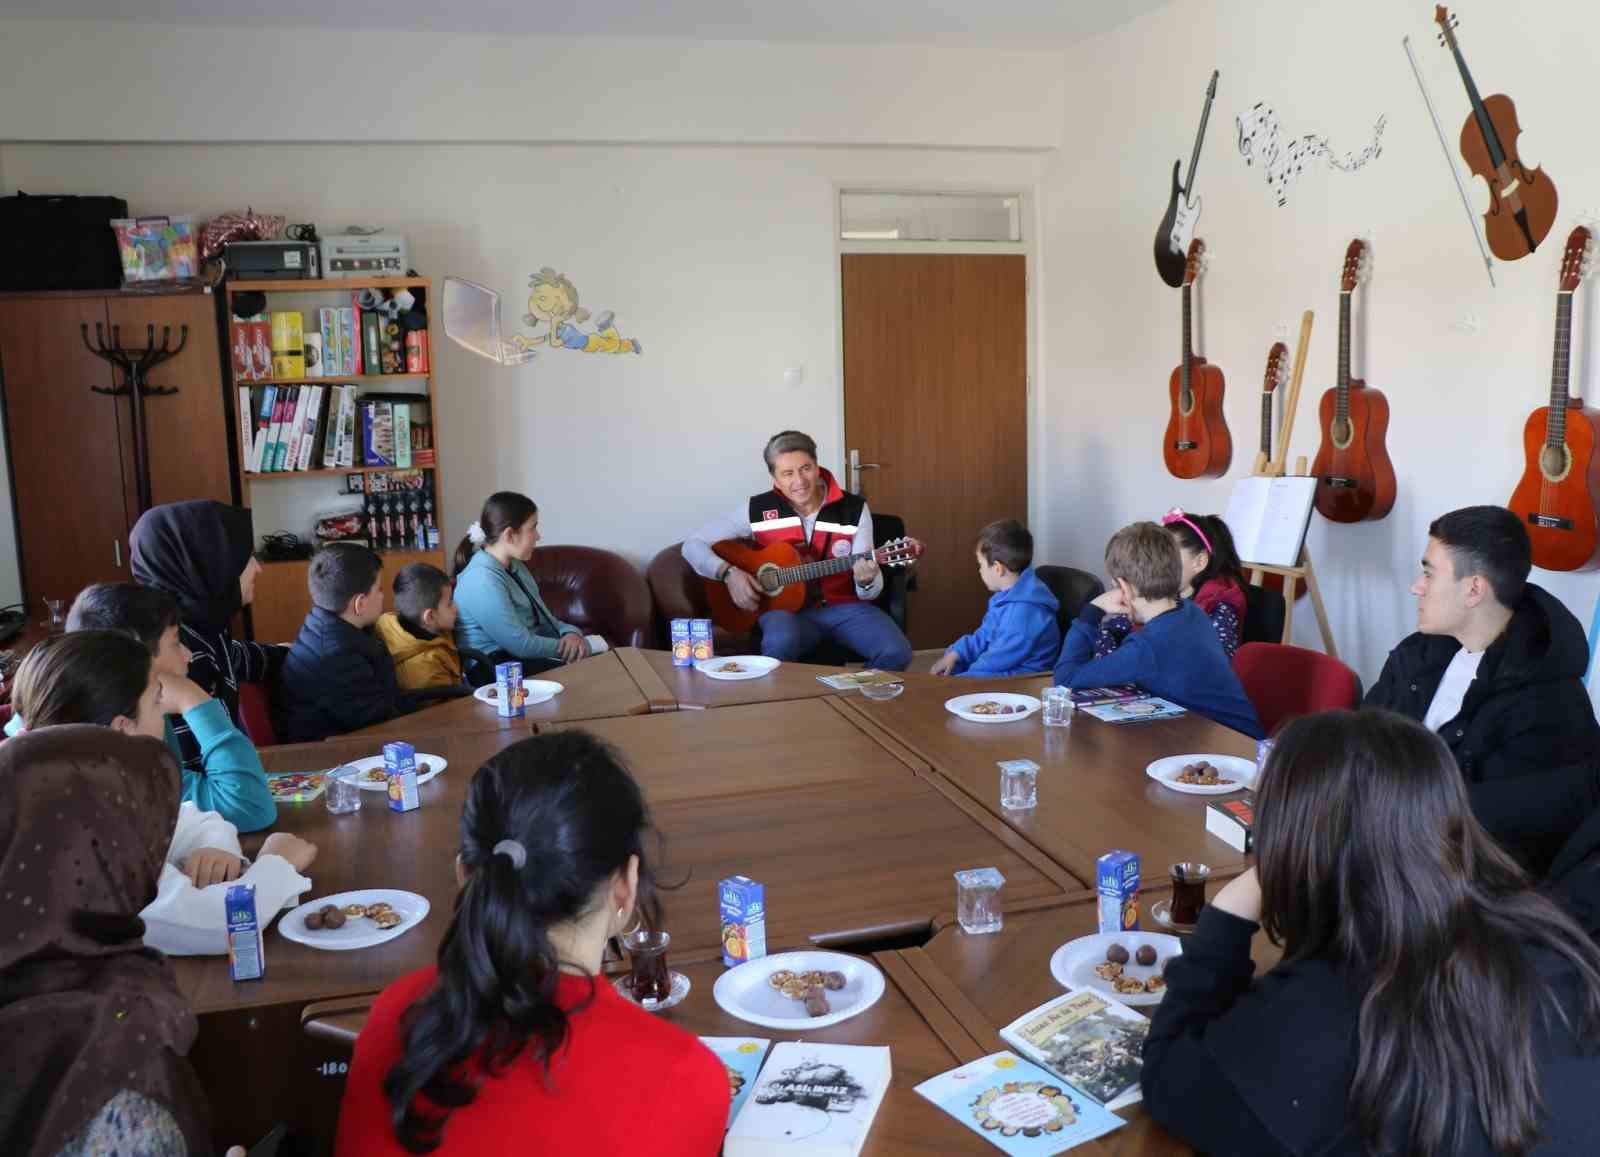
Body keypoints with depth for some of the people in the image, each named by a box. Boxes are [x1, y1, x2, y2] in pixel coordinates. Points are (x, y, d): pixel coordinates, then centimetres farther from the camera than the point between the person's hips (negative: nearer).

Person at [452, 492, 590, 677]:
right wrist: (566, 646, -9)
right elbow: (522, 645, -22)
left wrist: (570, 633, -6)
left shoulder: (515, 566, 11)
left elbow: (543, 617, 15)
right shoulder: (483, 580, -20)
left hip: (526, 657, 9)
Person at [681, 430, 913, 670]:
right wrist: (728, 572, -14)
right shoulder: (756, 510, -2)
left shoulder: (854, 509, -2)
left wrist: (865, 581, -26)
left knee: (896, 653, -25)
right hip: (787, 607, -1)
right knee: (780, 644, -38)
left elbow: (869, 592, -2)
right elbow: (693, 545, 3)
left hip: (844, 606, 2)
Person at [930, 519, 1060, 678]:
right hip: (998, 668, 11)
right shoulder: (1008, 596, 9)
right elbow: (984, 637, 19)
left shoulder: (1024, 611, -27)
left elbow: (999, 660, -25)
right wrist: (955, 654, 4)